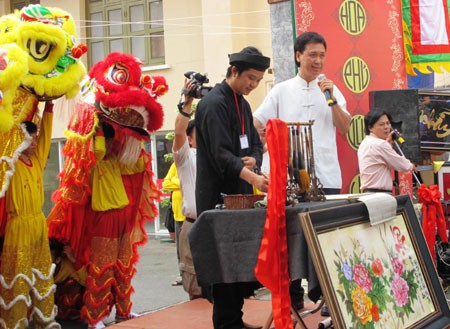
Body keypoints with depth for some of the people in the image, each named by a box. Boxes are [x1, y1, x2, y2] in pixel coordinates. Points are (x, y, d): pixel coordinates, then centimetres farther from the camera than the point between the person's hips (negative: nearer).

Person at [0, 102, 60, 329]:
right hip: (19, 226, -7)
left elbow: (46, 135, 10)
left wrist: (48, 107, 6)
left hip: (39, 223, 7)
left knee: (42, 274, 14)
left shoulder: (37, 161, 8)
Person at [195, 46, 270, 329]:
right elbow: (220, 152, -24)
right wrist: (251, 177, -36)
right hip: (218, 196, -9)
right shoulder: (214, 103, -13)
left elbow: (255, 144, 20)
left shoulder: (243, 104, 16)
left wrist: (254, 159, -4)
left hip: (240, 193, 9)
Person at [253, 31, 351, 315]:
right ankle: (293, 297, 19)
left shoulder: (331, 89, 9)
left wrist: (332, 99, -9)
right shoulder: (282, 91, 5)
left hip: (327, 176, 1)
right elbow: (256, 125, 5)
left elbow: (345, 128, 1)